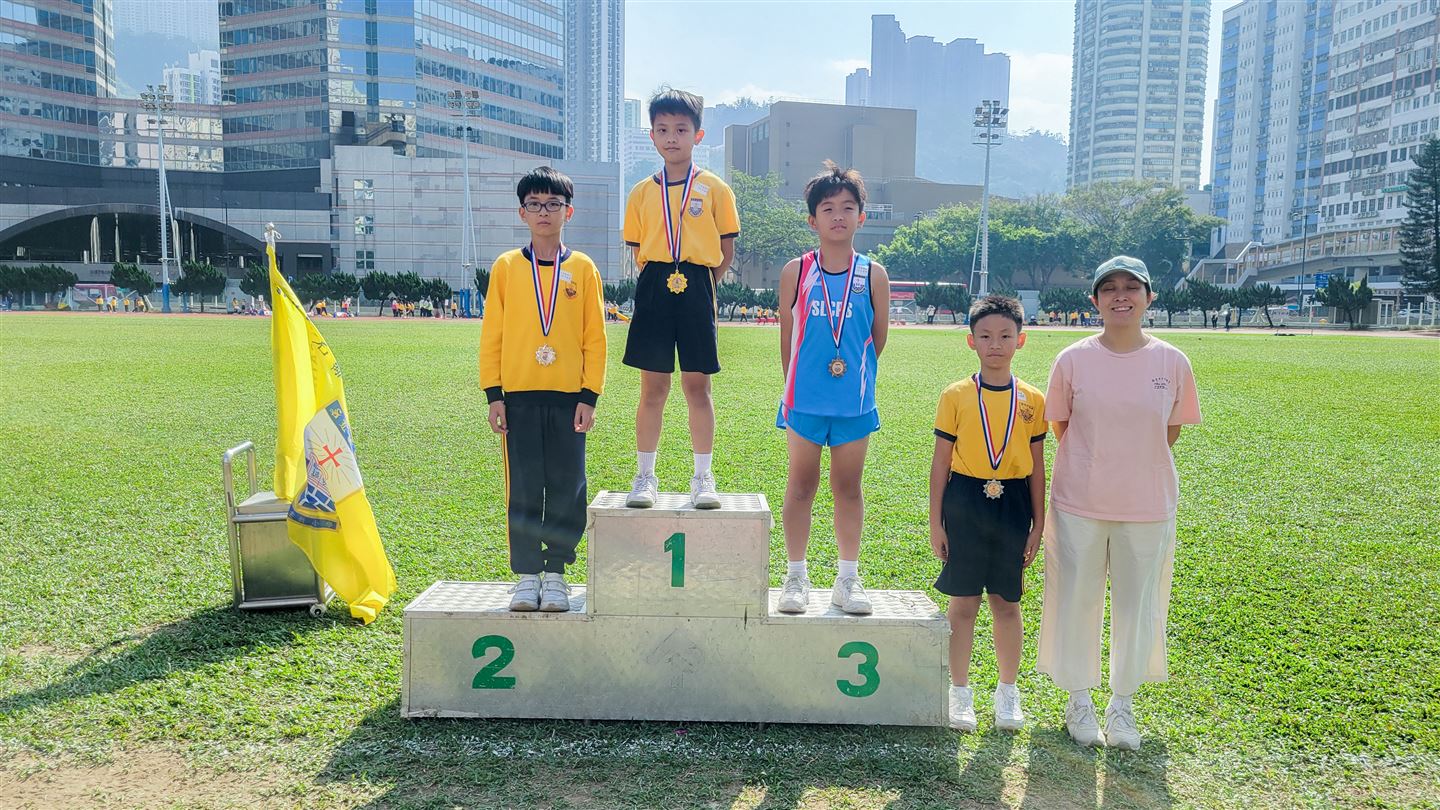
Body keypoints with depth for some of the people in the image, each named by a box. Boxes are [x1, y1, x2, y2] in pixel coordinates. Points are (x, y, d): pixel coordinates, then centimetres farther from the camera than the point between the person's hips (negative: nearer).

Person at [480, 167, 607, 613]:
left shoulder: (583, 268, 4)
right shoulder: (506, 266, 5)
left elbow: (595, 337, 3)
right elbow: (491, 335, 5)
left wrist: (589, 396, -3)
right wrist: (493, 395, -1)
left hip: (568, 396, 0)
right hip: (518, 395, 0)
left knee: (567, 488, 3)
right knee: (522, 489, 3)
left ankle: (556, 572, 16)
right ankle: (527, 575, 14)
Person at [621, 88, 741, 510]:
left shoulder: (715, 188, 3)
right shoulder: (642, 192, 8)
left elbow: (726, 250, 5)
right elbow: (638, 251, 13)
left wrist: (699, 284, 0)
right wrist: (659, 281, 3)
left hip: (696, 293, -1)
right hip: (653, 293, 1)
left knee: (697, 386, 3)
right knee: (653, 388, 4)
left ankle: (703, 478, 13)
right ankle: (645, 477, 13)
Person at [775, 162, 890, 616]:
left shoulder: (873, 276, 0)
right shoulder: (796, 272, -1)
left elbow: (878, 338, 8)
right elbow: (787, 336, 5)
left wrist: (852, 371, 13)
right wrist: (796, 385, 8)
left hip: (855, 400, 1)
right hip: (805, 399, 0)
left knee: (849, 488, 10)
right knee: (801, 486, 7)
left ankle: (848, 579, 21)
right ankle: (796, 577, 19)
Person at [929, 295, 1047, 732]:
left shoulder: (1032, 400, 2)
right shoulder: (956, 396, -2)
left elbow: (1036, 466, 7)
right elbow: (941, 461, 0)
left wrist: (1038, 523, 5)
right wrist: (936, 522, -1)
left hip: (1012, 506, 1)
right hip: (965, 503, -1)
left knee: (1006, 602, 10)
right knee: (963, 602, 5)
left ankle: (1008, 690, 27)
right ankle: (960, 691, 20)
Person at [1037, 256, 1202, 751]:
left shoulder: (1173, 363, -4)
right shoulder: (1073, 360, -6)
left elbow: (1171, 431, 8)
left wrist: (1137, 470, 5)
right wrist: (1099, 468, 4)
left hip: (1148, 506, 1)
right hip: (1079, 504, -1)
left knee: (1137, 606, 11)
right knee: (1076, 601, 8)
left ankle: (1122, 704, 30)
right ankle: (1079, 700, 28)